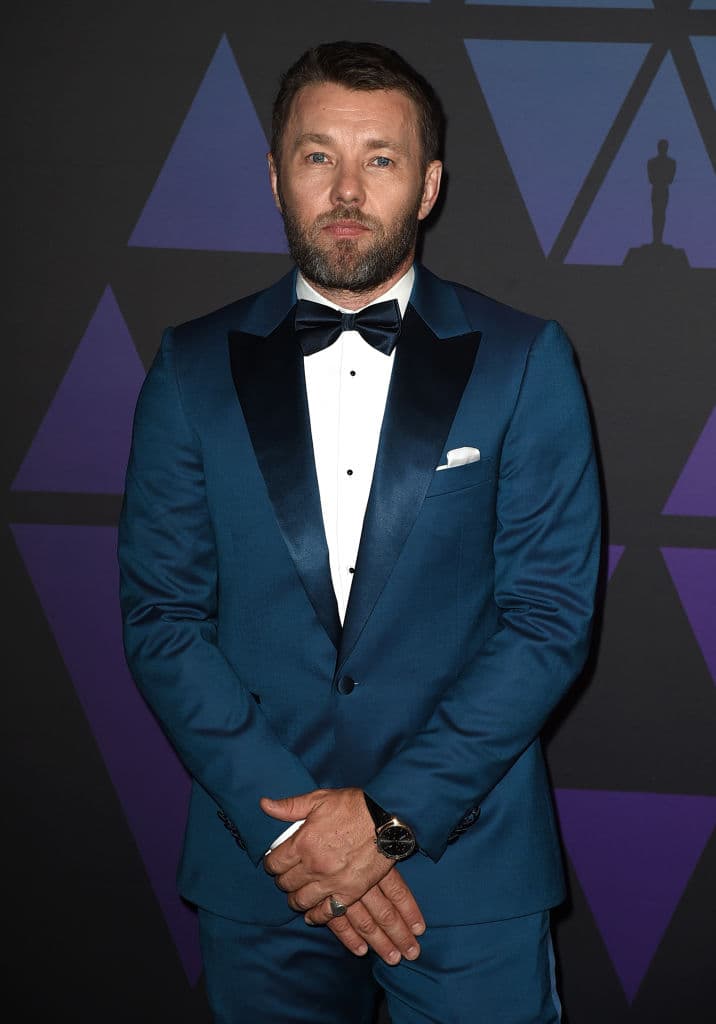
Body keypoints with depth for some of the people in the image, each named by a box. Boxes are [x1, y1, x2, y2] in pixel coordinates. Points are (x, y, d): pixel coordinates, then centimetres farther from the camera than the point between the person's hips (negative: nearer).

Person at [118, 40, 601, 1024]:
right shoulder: (194, 368, 2)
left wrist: (394, 814, -13)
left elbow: (551, 616, -7)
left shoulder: (525, 361, -3)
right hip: (259, 868, 1)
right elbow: (160, 617, -2)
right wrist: (284, 820, -12)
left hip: (468, 865, -1)